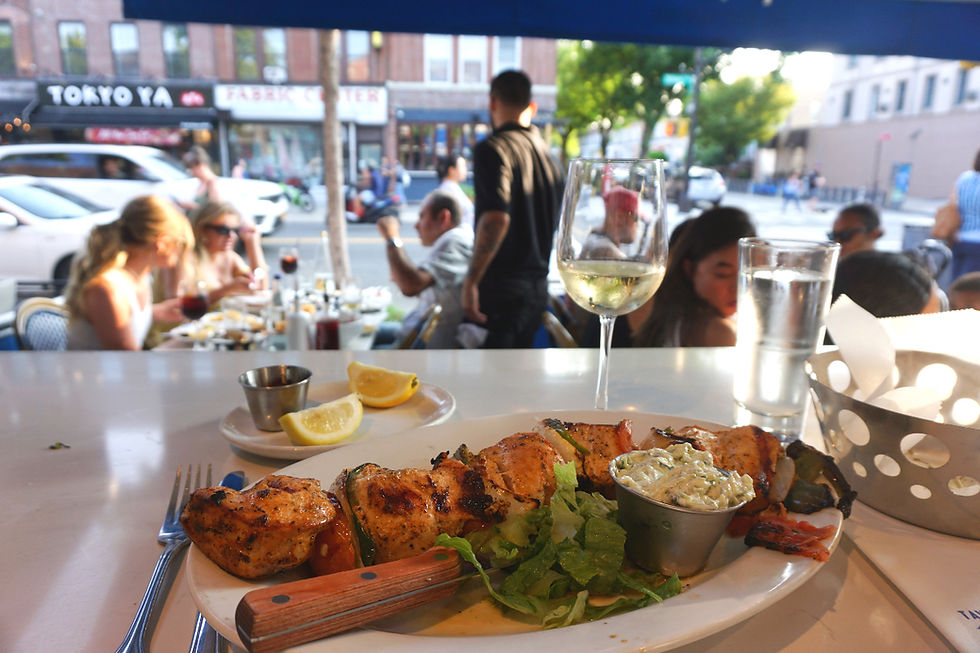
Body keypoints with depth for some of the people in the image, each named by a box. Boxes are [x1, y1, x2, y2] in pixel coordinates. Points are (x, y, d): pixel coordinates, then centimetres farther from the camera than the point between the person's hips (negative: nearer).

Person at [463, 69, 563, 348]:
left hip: (501, 288, -8)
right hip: (538, 288, 8)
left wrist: (471, 281, -21)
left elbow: (496, 218, -24)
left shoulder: (493, 148, -9)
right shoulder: (548, 155, 15)